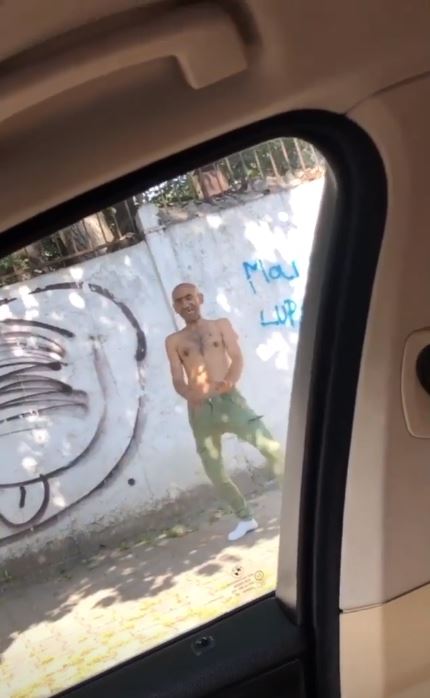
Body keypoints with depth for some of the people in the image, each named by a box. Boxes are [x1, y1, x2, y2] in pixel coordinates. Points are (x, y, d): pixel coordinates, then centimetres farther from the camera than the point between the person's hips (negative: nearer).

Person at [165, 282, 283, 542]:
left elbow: (237, 357, 0)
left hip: (229, 399, -2)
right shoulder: (174, 341, 12)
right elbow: (178, 380, 4)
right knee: (215, 471, 5)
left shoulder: (221, 325, 11)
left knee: (269, 445, -19)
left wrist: (230, 381, -22)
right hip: (199, 410, 2)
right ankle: (245, 518, 21)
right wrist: (189, 394, -20)